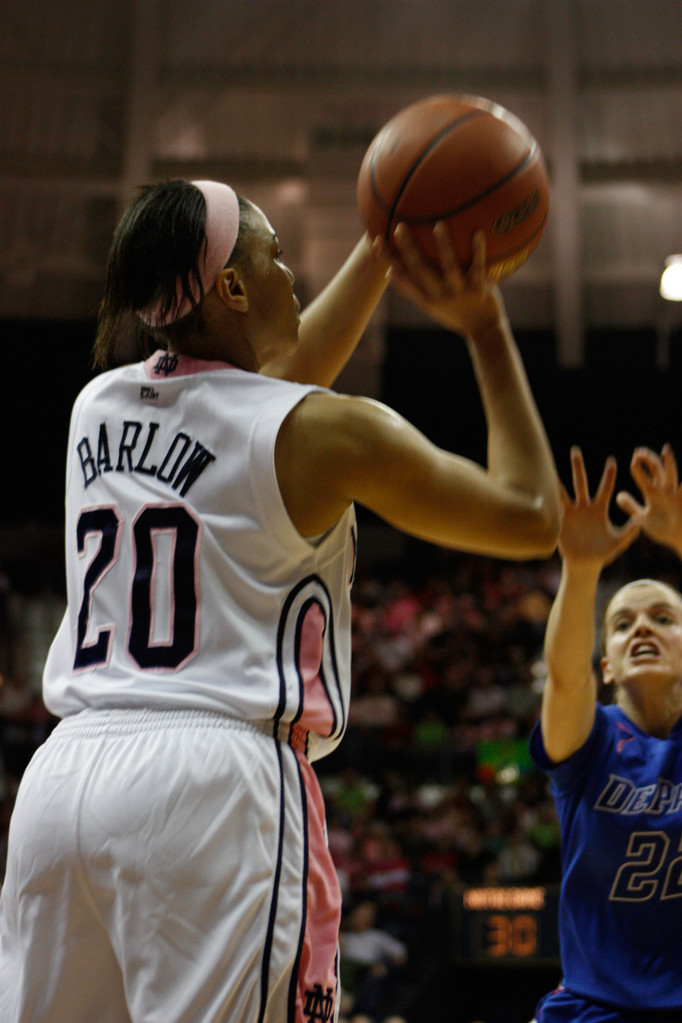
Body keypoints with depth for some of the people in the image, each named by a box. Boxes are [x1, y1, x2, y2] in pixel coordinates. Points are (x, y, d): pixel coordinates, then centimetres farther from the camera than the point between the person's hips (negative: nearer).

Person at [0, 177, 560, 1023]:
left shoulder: (96, 405, 14)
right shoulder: (326, 432, -3)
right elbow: (531, 517, 8)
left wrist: (383, 248, 33)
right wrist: (486, 330, 13)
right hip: (215, 774, -6)